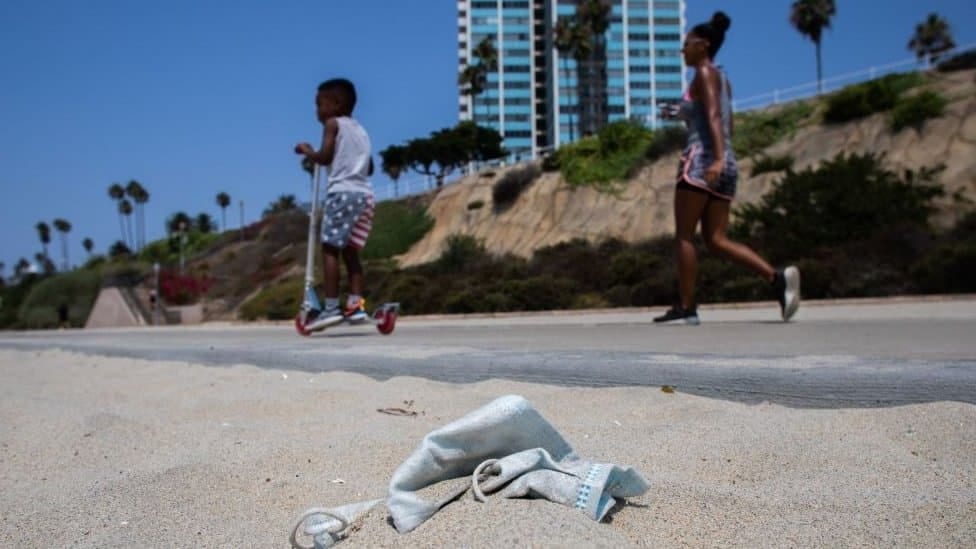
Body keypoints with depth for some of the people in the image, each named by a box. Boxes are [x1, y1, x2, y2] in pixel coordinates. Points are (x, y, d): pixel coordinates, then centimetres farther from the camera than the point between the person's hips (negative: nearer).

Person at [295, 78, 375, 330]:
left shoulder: (333, 123, 3)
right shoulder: (361, 130, 24)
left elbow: (325, 157, -9)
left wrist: (306, 150, 9)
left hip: (343, 192, -7)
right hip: (365, 194, 7)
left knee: (330, 249, -6)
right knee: (350, 251, 11)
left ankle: (331, 307, -11)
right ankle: (355, 304, 4)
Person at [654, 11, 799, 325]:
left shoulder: (705, 73, -2)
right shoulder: (722, 79, 23)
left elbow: (714, 116, -17)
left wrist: (718, 158, -29)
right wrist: (681, 115, 35)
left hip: (702, 160, -9)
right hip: (726, 165, 9)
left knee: (683, 237, -4)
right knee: (716, 240, 2)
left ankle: (685, 308, -4)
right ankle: (777, 278, -12)